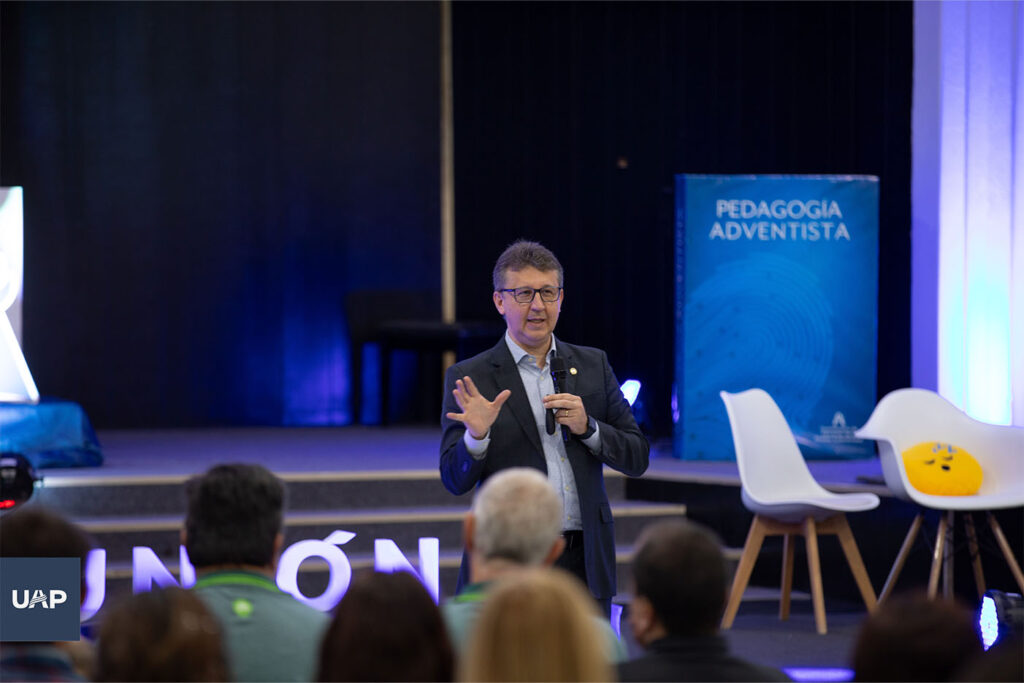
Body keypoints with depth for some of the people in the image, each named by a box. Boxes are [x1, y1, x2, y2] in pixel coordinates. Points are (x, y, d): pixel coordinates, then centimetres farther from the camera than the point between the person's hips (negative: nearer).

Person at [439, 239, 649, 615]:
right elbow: (455, 481, -3)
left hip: (585, 563, 3)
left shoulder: (593, 365, 11)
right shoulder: (470, 378, 0)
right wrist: (476, 436, -23)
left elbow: (637, 458, 10)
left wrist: (588, 427, -8)